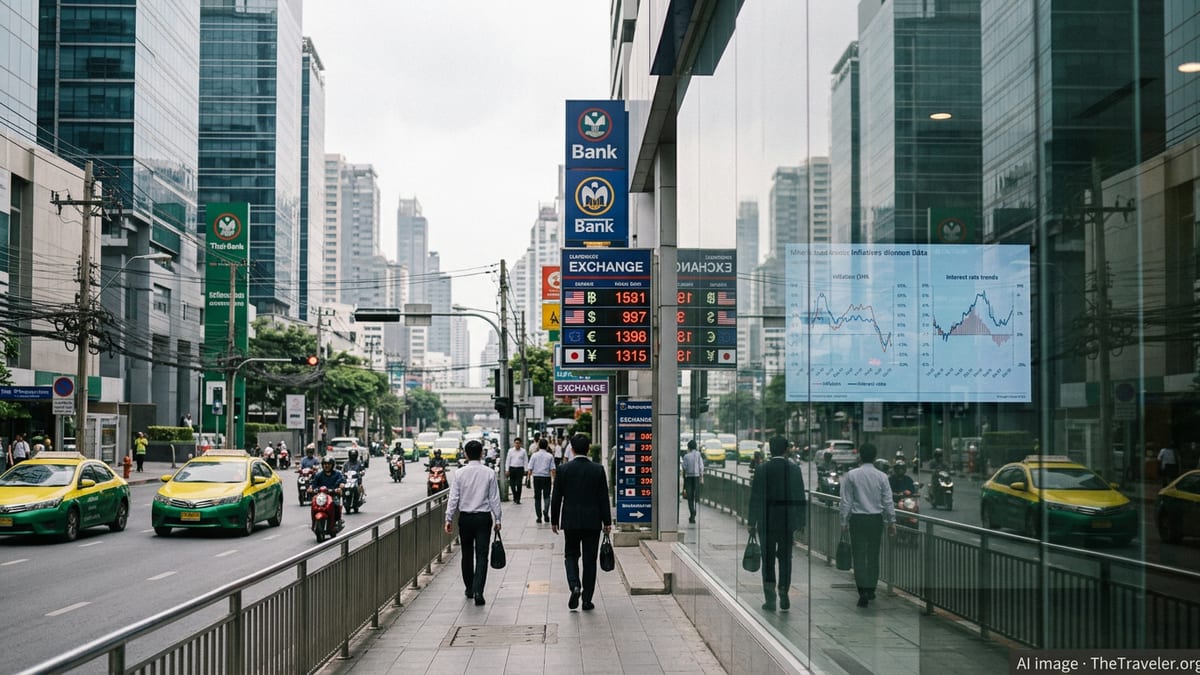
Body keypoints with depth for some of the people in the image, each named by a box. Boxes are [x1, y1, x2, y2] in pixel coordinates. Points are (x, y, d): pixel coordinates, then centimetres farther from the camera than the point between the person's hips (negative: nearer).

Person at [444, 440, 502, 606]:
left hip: (465, 518, 1)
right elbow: (494, 499, -2)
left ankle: (470, 588, 27)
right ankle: (478, 591, -14)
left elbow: (453, 498, -4)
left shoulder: (460, 473, -4)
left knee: (467, 554, 15)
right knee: (481, 555, -2)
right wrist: (497, 519, 5)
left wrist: (449, 519, 2)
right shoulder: (489, 473, -5)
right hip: (483, 517, -1)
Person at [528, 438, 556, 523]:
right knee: (546, 496, 7)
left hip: (536, 478, 1)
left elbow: (530, 469, -4)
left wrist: (529, 477, 10)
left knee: (537, 497, 10)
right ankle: (546, 511, -19)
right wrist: (554, 479, 1)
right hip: (546, 478, -1)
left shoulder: (534, 455, -2)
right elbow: (552, 469, -7)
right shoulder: (550, 456, -4)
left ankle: (539, 517, 11)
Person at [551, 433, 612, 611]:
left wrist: (554, 520, 8)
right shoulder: (598, 470, -5)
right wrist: (607, 521, 5)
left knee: (571, 554, 15)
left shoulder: (563, 469, -6)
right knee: (590, 559, 8)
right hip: (592, 521, 0)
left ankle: (575, 585, -10)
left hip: (570, 521, 0)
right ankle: (587, 599, 10)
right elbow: (604, 497, -3)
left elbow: (556, 497, -2)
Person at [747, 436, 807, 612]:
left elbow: (755, 498, -4)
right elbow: (800, 498, 1)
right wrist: (801, 522, 10)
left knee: (768, 560, 6)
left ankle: (770, 599, 4)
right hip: (788, 522, 1)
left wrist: (752, 522, 4)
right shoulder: (794, 470, -3)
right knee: (785, 559, 11)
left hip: (766, 522, -1)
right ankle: (783, 596, 6)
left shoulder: (762, 470, -7)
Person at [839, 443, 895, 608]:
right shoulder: (882, 476, -1)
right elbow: (888, 501, 1)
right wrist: (892, 522, 9)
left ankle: (863, 591, -13)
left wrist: (844, 522, 3)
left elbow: (846, 501, -4)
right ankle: (871, 590, 20)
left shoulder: (851, 475, -6)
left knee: (859, 556, -2)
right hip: (876, 519, 2)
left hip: (857, 519, -2)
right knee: (873, 555, 13)